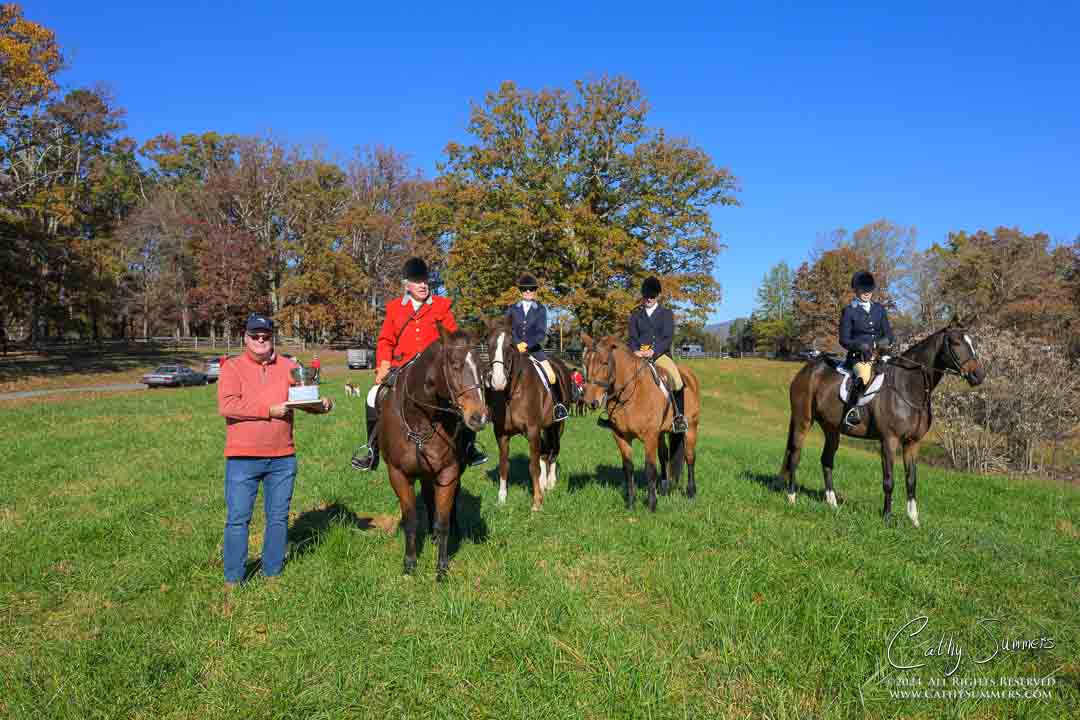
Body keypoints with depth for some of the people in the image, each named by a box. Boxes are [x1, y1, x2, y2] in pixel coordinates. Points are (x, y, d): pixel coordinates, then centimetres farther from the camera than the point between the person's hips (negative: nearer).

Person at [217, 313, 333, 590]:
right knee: (237, 519, 4)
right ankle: (233, 580, 15)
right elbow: (226, 405, -14)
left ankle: (273, 574, 24)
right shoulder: (232, 367, -1)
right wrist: (269, 410, -18)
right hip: (242, 458, -3)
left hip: (282, 458, 3)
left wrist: (322, 404, -15)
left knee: (279, 518, 11)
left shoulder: (289, 367, 8)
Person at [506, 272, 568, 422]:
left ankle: (559, 405, 1)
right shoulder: (512, 309, 8)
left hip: (534, 348, -1)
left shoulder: (541, 309, 5)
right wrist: (517, 344, -13)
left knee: (551, 376, -16)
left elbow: (542, 333, -4)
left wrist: (527, 344, -19)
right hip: (515, 348, 1)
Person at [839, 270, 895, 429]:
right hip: (858, 355, -5)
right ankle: (851, 411, -30)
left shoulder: (879, 309, 15)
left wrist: (879, 343, -8)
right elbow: (844, 340, -1)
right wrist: (860, 346, -18)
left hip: (879, 354, 5)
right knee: (863, 375, -35)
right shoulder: (849, 311, 3)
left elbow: (890, 335, 14)